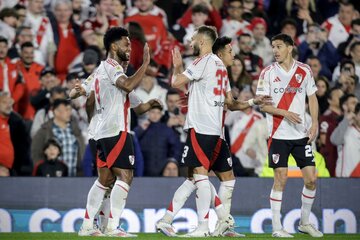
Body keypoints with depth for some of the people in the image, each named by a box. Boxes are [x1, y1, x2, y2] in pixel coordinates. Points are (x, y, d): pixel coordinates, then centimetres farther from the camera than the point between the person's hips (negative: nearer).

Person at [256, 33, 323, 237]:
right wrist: (285, 113, -18)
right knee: (280, 179, -6)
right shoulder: (268, 73, -1)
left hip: (301, 134, 3)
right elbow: (262, 104, -4)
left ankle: (305, 222, 18)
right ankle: (277, 227, 1)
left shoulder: (305, 71, 6)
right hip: (279, 134, -3)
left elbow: (312, 98, 12)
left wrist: (315, 123, -1)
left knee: (311, 179, 1)